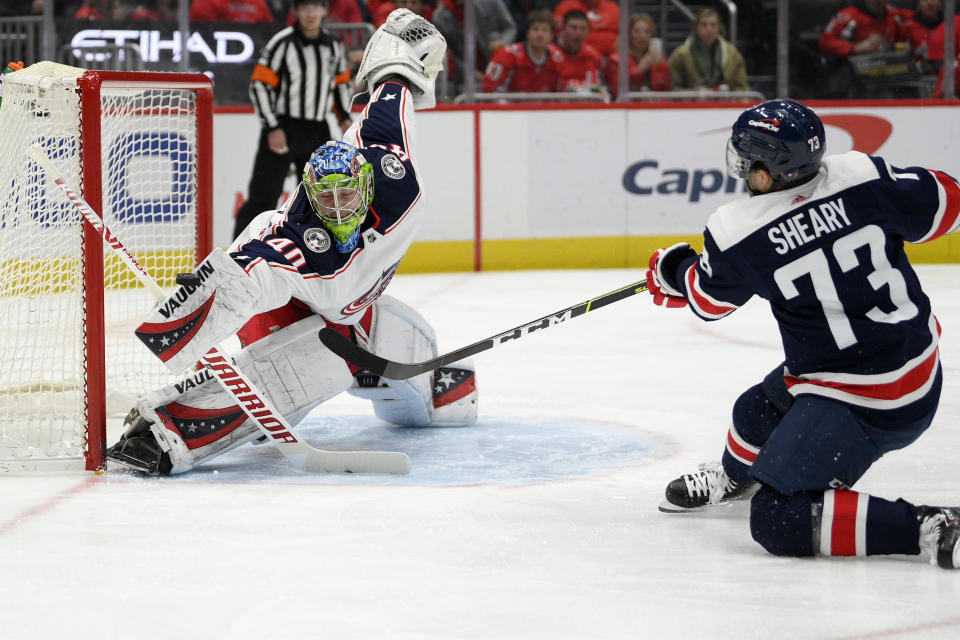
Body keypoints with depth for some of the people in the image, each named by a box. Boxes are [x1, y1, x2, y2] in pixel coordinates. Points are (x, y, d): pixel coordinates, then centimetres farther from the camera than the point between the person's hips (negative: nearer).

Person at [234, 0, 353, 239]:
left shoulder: (333, 46, 7)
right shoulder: (281, 43, -12)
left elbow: (341, 83, 21)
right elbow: (259, 85, -13)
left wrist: (344, 117, 7)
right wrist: (272, 128, -17)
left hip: (317, 131, 6)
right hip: (282, 130, -6)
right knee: (264, 196, -9)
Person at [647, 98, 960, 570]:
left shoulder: (739, 234, -19)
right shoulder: (863, 177, -11)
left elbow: (707, 299, 3)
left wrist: (672, 270, 25)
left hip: (863, 406, -8)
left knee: (778, 521, -9)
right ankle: (733, 478, 64)